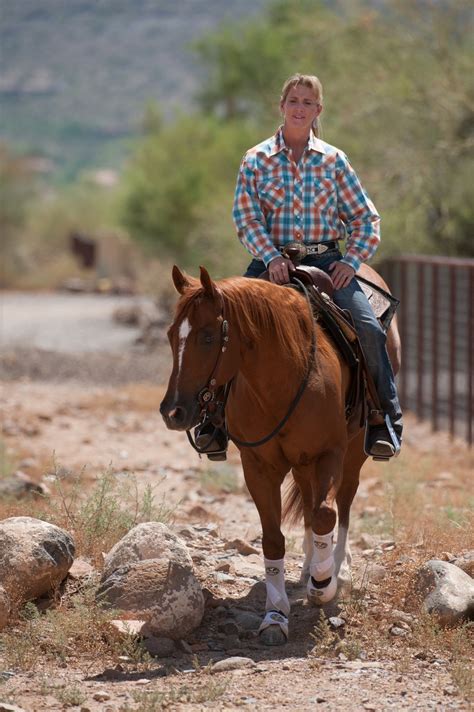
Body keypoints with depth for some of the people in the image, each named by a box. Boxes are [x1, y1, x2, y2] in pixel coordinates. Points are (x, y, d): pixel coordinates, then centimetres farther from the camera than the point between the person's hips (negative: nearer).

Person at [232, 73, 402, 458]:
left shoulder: (333, 160, 6)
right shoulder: (256, 160, 4)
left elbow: (366, 217, 9)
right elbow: (247, 218, -2)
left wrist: (351, 260, -5)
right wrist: (271, 257, -18)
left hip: (326, 261, 0)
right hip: (273, 262, 0)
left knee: (368, 328, -21)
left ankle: (385, 420, -10)